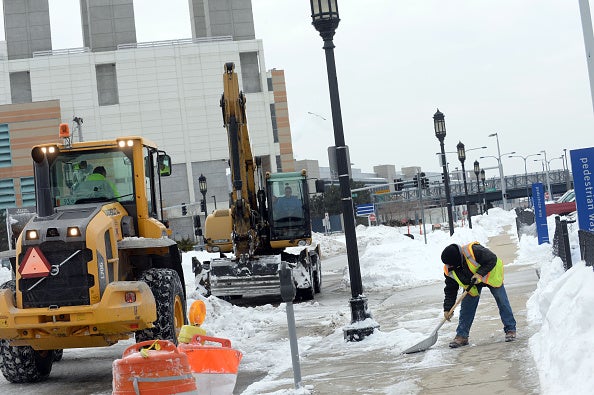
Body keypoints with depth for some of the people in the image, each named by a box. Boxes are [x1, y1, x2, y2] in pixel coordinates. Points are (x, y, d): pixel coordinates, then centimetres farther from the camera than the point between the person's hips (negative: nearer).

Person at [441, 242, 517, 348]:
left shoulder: (473, 251, -42)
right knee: (466, 307, -5)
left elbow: (492, 260, -31)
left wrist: (480, 273, -40)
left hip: (490, 275, -4)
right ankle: (462, 336, 2)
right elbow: (450, 290, -12)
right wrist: (447, 308, -17)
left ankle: (510, 329, 9)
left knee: (502, 302, -3)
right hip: (472, 284, 4)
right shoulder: (449, 271, -23)